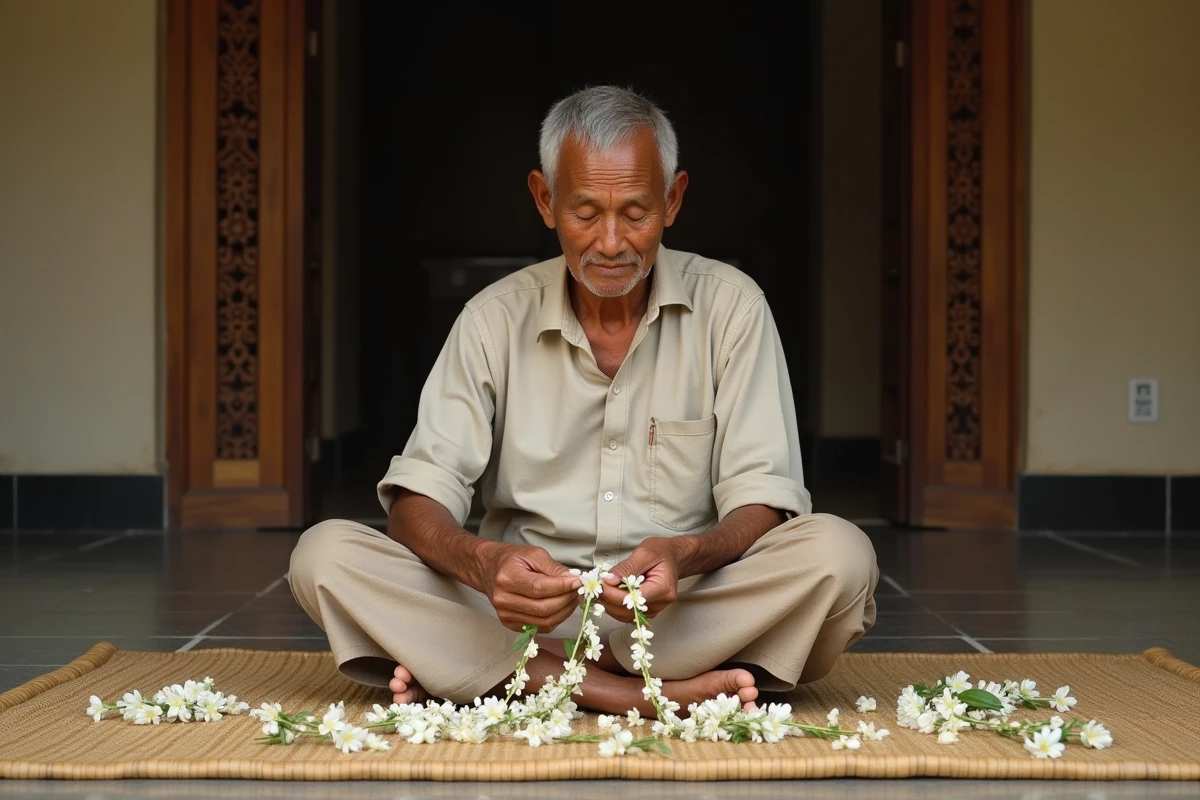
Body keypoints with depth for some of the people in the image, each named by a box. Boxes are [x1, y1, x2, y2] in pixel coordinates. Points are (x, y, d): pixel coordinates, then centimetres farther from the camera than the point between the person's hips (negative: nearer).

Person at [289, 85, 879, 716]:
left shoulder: (729, 306, 1)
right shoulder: (495, 318, 3)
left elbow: (761, 504, -4)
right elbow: (417, 498, -4)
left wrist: (684, 555, -27)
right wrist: (481, 562, -28)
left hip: (681, 615, 0)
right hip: (515, 616, 1)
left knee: (840, 555, -29)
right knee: (324, 553, -21)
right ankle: (638, 695, -31)